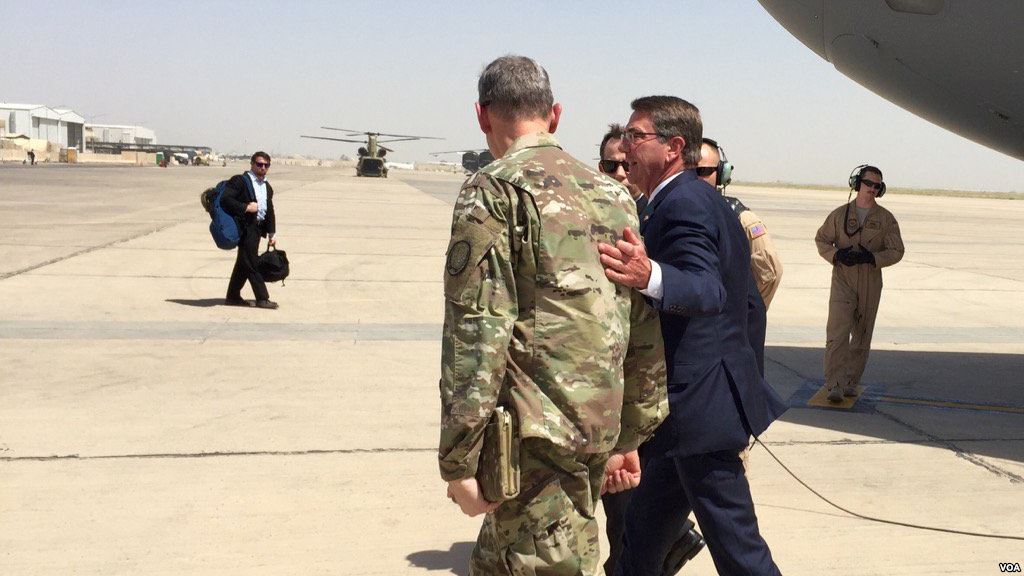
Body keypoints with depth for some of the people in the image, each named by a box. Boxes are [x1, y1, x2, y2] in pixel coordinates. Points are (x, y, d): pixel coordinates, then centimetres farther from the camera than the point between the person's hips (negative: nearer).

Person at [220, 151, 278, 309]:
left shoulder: (267, 187, 18)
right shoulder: (239, 180, -6)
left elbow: (269, 211, 22)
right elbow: (225, 200, -16)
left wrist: (271, 233, 18)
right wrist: (246, 207, -20)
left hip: (257, 228, 8)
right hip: (245, 227, -8)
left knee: (244, 263, 13)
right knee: (252, 262, -6)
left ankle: (233, 296, 21)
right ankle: (262, 298, -4)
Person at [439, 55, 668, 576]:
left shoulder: (493, 190, -8)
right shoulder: (613, 194, 13)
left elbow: (476, 330, -15)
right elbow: (642, 324, 15)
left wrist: (458, 459, -11)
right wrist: (631, 435, 21)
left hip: (535, 433, -7)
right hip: (601, 429, 7)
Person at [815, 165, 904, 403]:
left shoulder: (886, 218, 4)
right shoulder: (840, 214, 4)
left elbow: (896, 251, 2)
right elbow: (821, 240, 10)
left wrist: (871, 257, -16)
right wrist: (837, 254, -11)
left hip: (870, 283, 2)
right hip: (843, 279, -2)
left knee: (862, 335, 8)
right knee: (838, 332, -14)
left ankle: (851, 382, 21)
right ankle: (834, 385, -16)